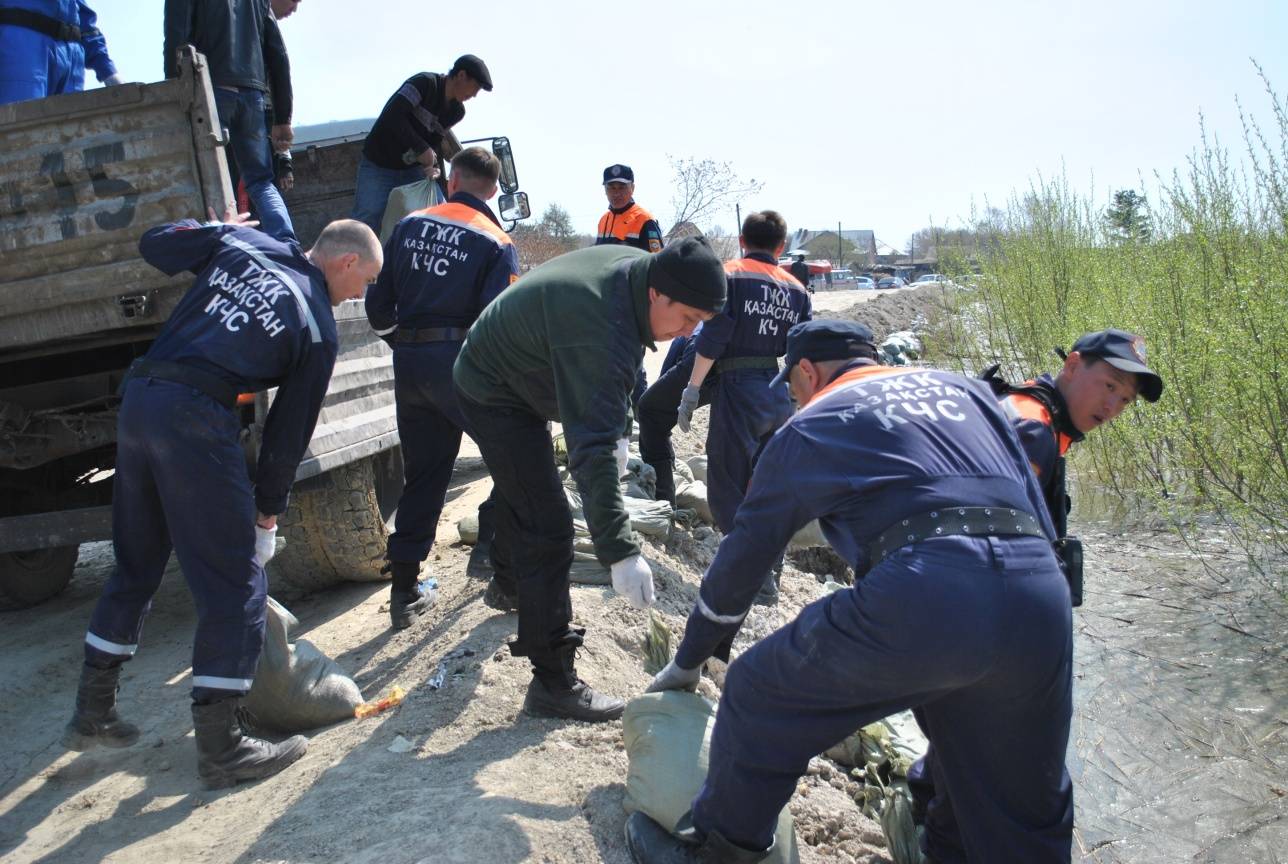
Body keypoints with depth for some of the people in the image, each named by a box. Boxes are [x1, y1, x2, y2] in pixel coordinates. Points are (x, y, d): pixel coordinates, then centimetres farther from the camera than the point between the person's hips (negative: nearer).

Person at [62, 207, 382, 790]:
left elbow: (154, 245, 18)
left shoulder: (241, 242, 13)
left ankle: (92, 714, 34)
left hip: (138, 398, 7)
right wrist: (269, 508, 14)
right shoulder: (318, 326, 2)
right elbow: (290, 429, 4)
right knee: (235, 582, 2)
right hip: (198, 419, -7)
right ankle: (220, 747, 6)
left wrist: (217, 231, 36)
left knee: (135, 566, 21)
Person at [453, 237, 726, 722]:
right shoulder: (600, 333, -40)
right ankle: (553, 683, -9)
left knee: (519, 490, 30)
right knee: (547, 529, -15)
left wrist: (617, 428, 5)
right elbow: (591, 450, -45)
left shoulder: (637, 267, -11)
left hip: (496, 374, 10)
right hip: (495, 397, -10)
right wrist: (620, 553, -47)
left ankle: (506, 585, 57)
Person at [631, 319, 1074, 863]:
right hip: (1041, 593, 6)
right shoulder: (965, 387, 29)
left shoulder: (808, 428, 18)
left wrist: (687, 663, 38)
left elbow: (739, 562, 25)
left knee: (759, 697, 16)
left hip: (923, 593, -5)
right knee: (1025, 817, 24)